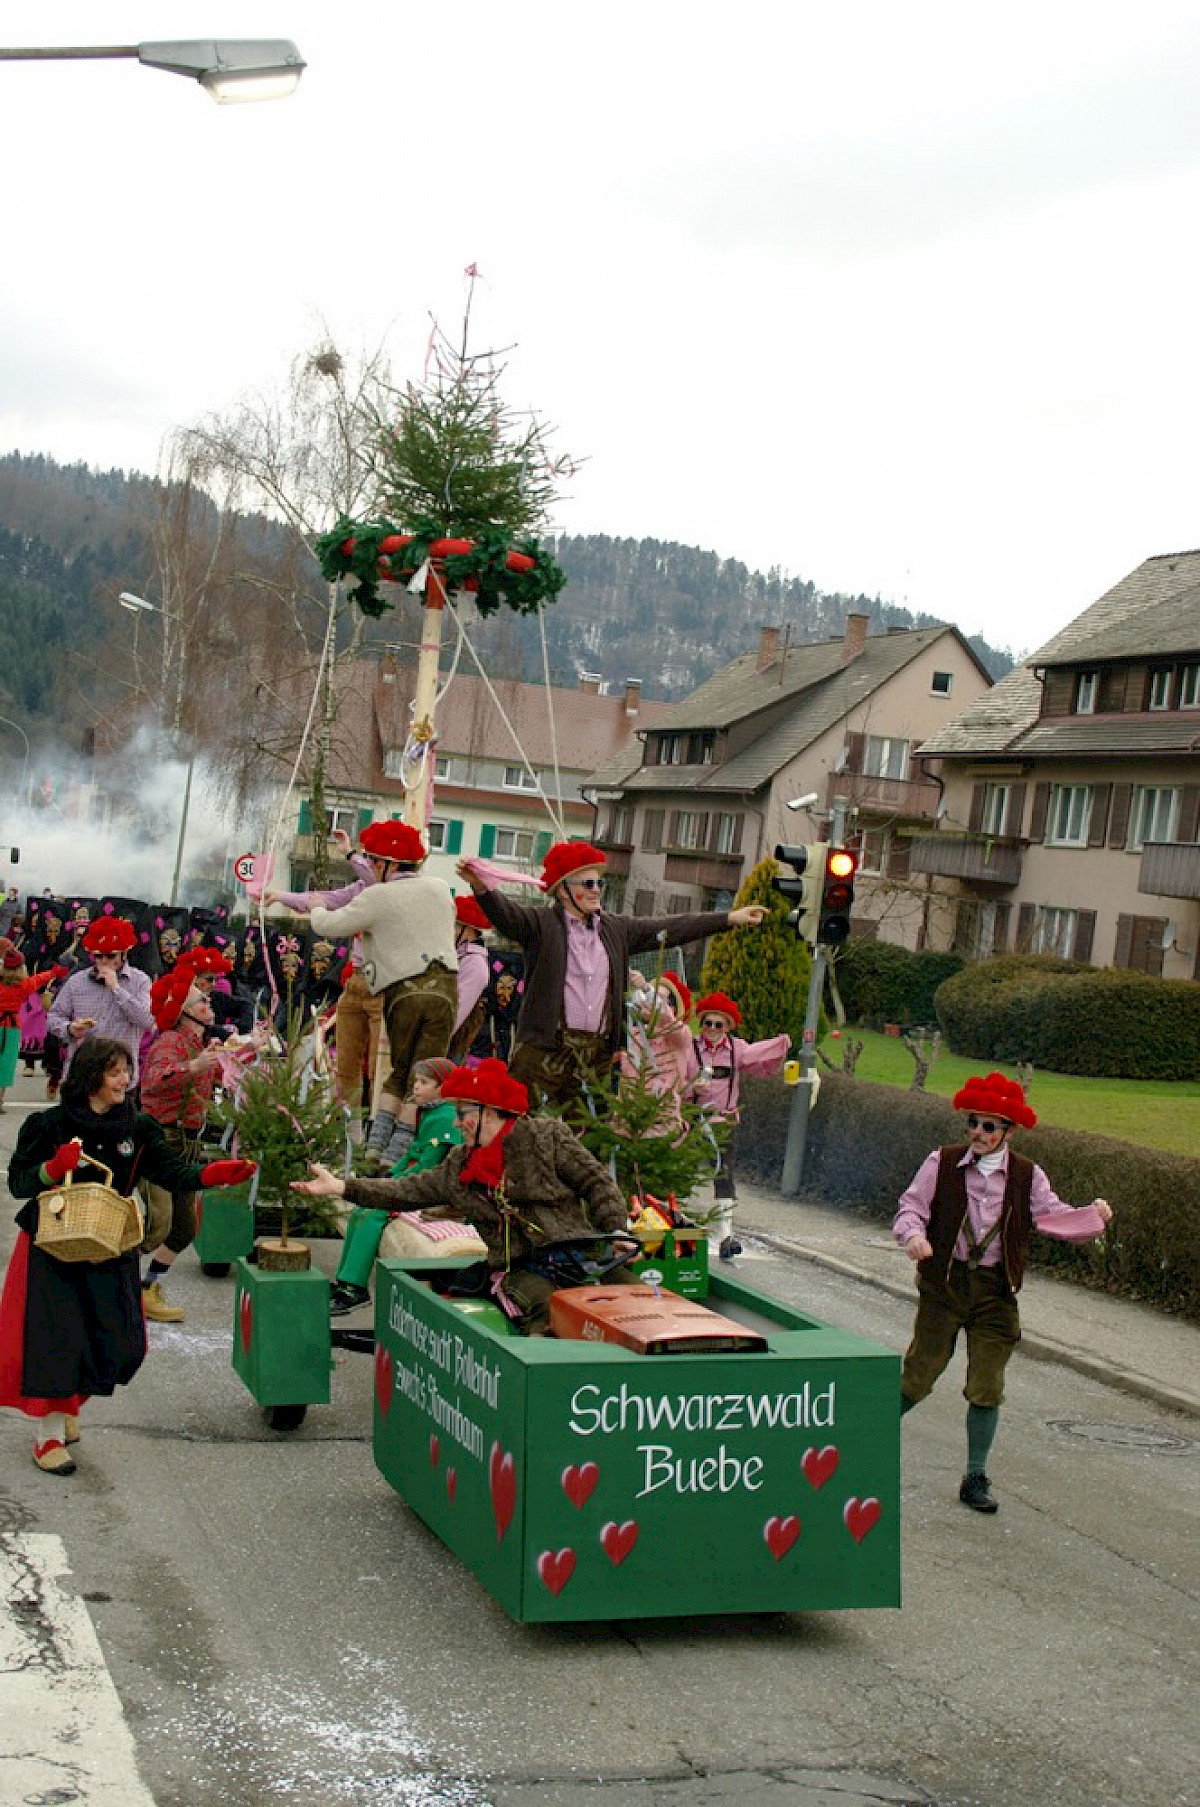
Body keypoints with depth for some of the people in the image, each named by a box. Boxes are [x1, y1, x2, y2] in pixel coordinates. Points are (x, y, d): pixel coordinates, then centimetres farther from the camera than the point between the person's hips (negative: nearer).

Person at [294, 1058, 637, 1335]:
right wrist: (342, 1187, 11)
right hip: (519, 1270, 1)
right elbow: (407, 1192, 18)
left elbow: (597, 1183, 6)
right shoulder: (458, 1166, 19)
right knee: (548, 1308, -36)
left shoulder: (547, 1136, 6)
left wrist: (616, 1234, -7)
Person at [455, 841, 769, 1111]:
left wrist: (730, 918, 16)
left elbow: (669, 928, 17)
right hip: (546, 1048, -5)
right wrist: (481, 886, -39)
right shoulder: (541, 924, 0)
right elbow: (505, 913, -17)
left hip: (598, 1055, 5)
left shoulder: (616, 930, 16)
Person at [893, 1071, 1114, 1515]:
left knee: (986, 1389, 4)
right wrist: (913, 1235, -24)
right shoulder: (942, 1163, -2)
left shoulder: (1026, 1176, 2)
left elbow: (1054, 1217, -4)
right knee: (919, 1375, 2)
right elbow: (911, 1207, -3)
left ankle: (976, 1479, 18)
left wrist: (1094, 1216, -21)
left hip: (995, 1289, 1)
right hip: (944, 1283, -1)